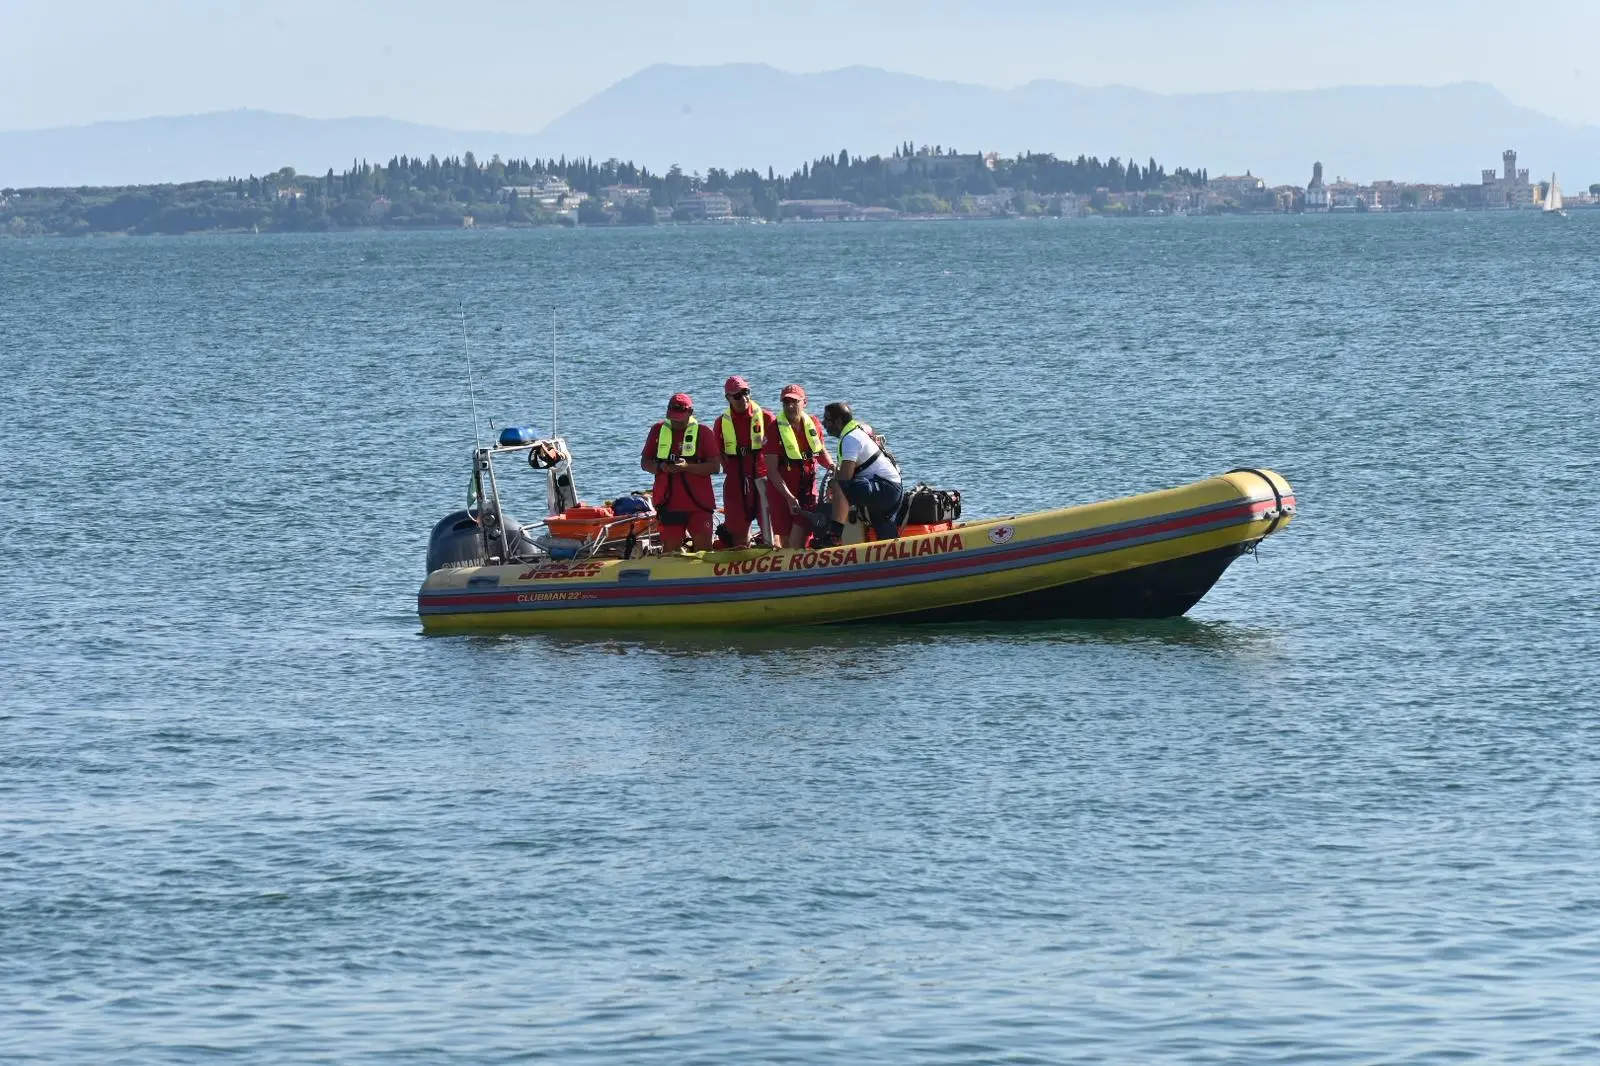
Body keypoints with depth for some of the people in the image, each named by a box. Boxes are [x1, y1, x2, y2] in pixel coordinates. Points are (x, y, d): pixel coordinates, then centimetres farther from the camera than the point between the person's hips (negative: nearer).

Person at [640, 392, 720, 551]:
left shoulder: (702, 432, 1)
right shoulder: (658, 430, 11)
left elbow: (715, 466, -6)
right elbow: (644, 463, 13)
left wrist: (687, 467, -18)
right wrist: (660, 467, -9)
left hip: (698, 503, -3)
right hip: (668, 503, 3)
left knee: (703, 546, -7)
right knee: (670, 549, 4)